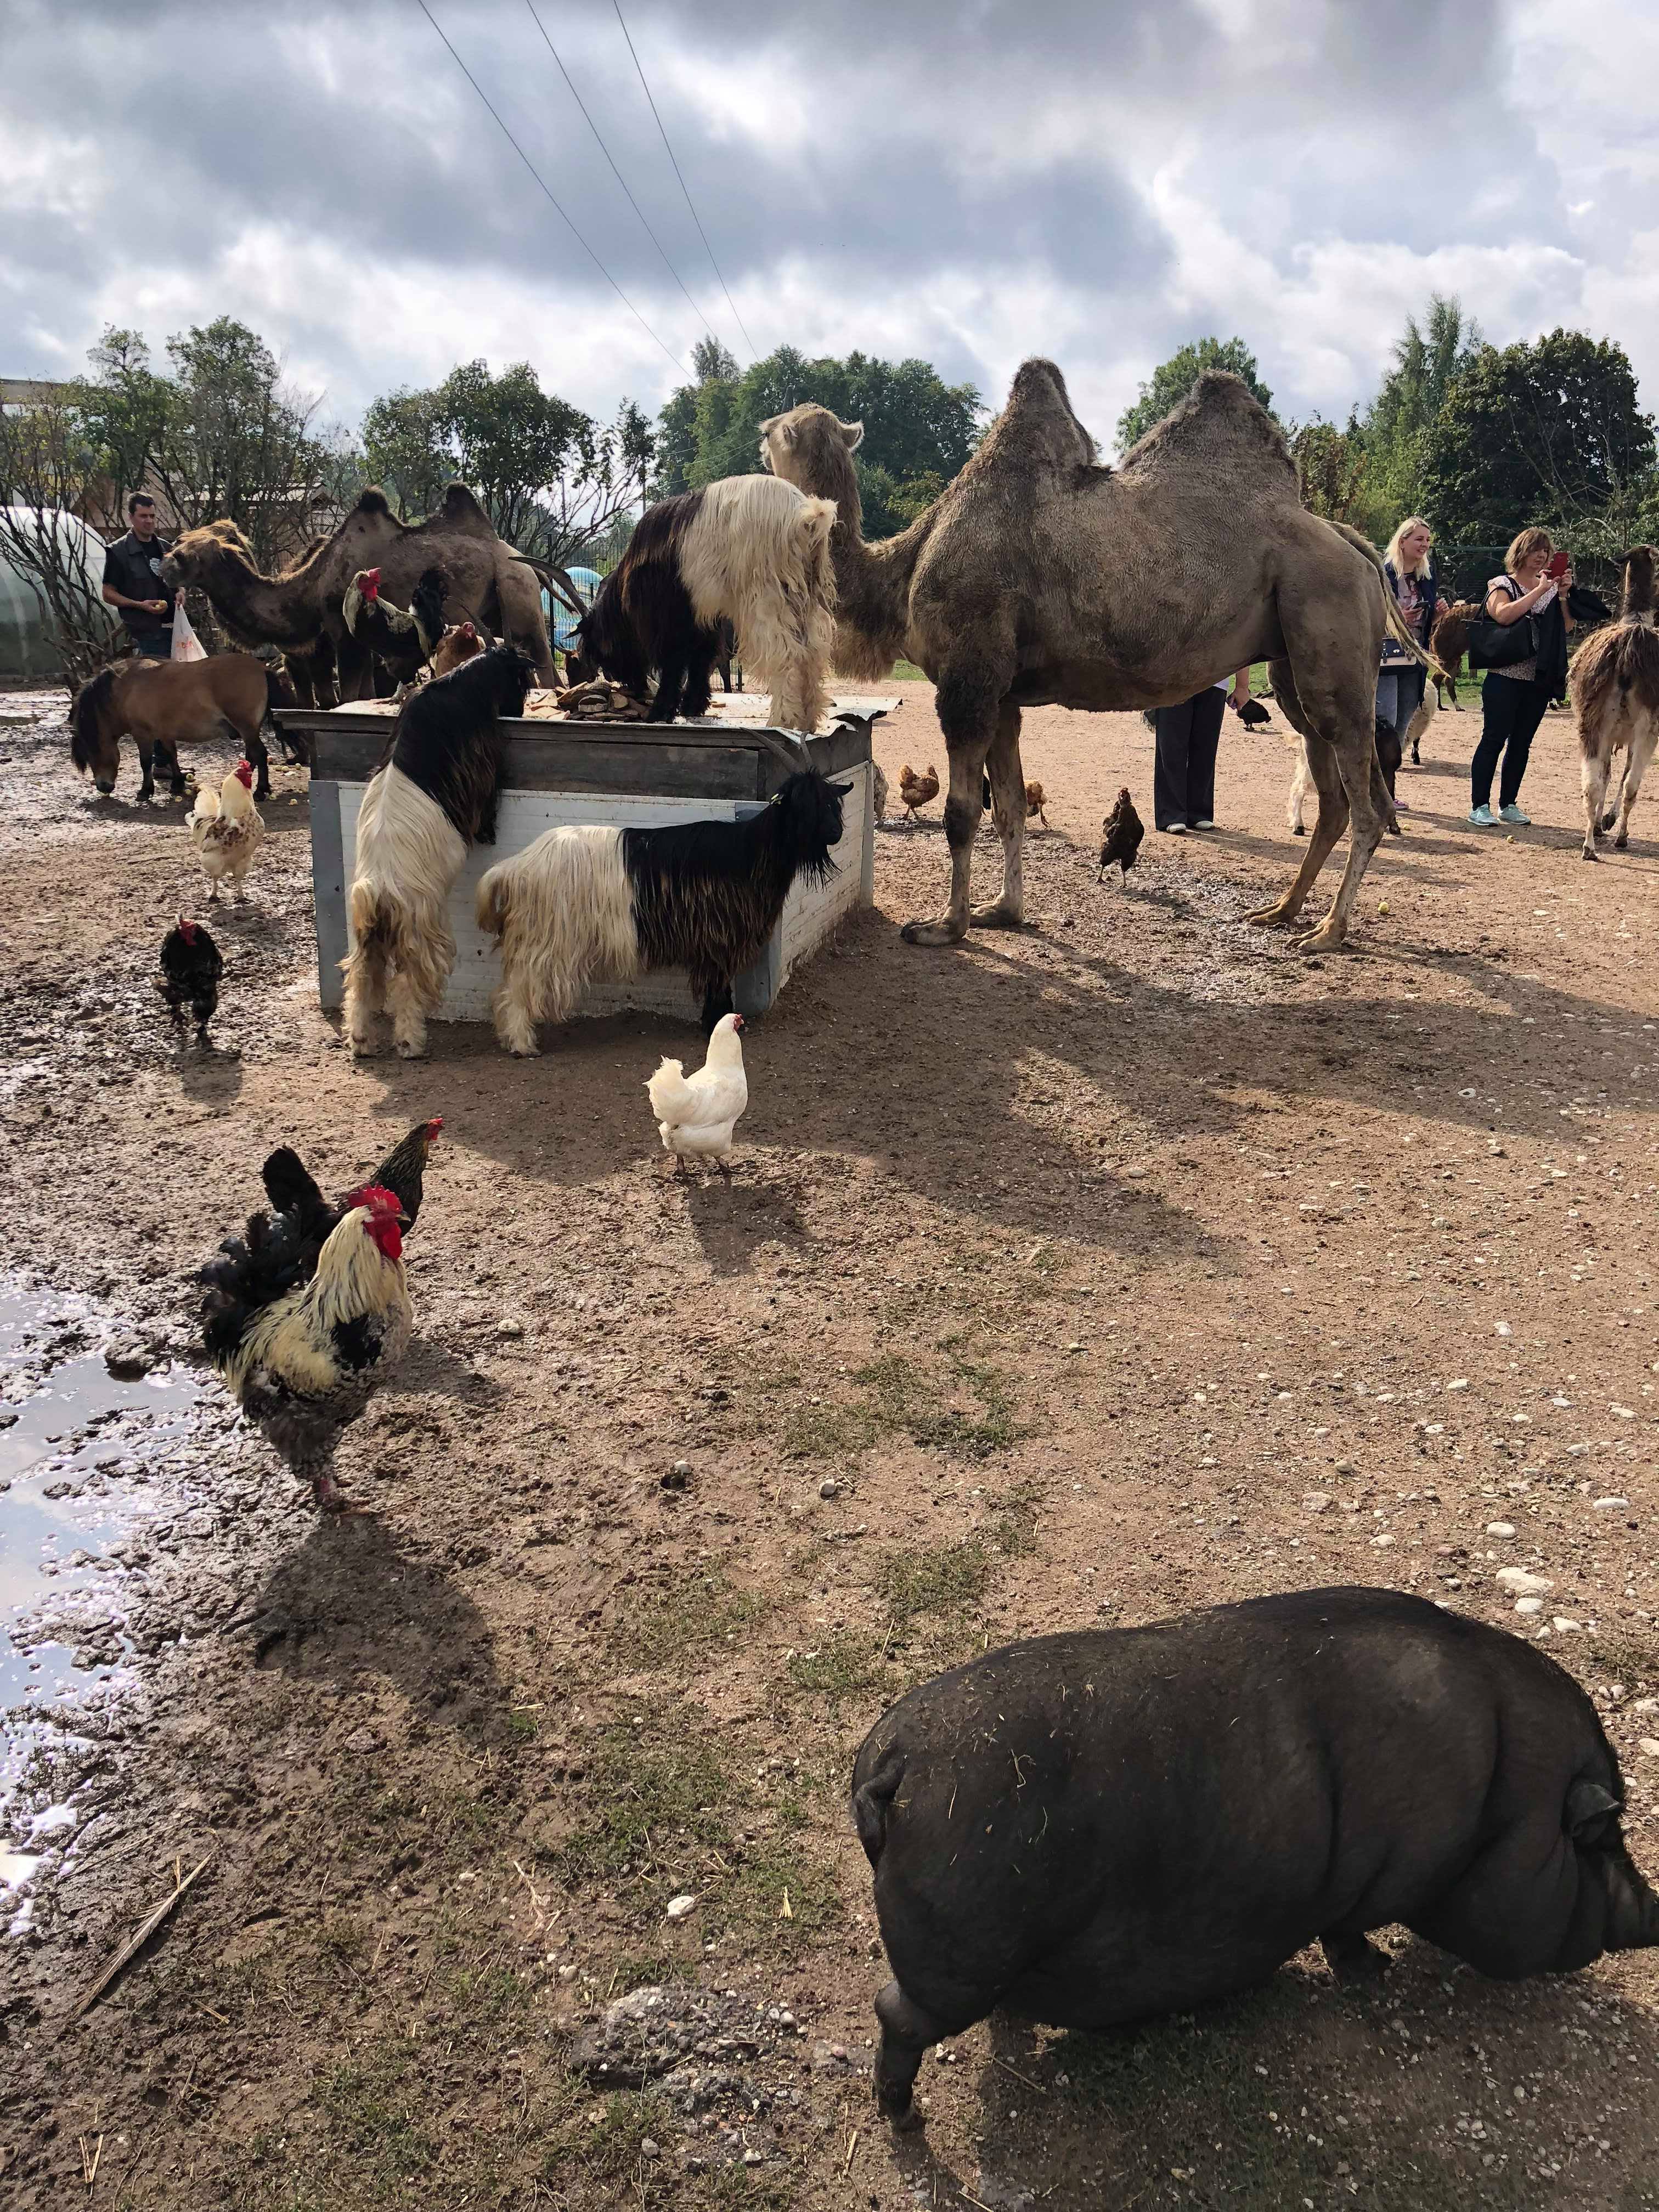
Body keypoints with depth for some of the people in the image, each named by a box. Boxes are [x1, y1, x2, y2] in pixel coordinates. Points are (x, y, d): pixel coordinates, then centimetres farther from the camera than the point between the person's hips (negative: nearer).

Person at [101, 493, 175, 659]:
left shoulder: (166, 548, 16)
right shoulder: (118, 551, -1)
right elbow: (108, 594, -2)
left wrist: (179, 595, 5)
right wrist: (140, 605, -16)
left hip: (174, 630, 6)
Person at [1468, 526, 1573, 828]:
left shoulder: (1551, 587, 15)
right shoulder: (1502, 584, 0)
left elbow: (1567, 627, 10)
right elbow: (1503, 615, -20)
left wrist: (1563, 595, -1)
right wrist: (1540, 591, -16)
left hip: (1539, 679, 5)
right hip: (1506, 676, -5)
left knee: (1521, 743, 8)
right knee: (1494, 740, -7)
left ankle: (1509, 804, 14)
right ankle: (1479, 806, -5)